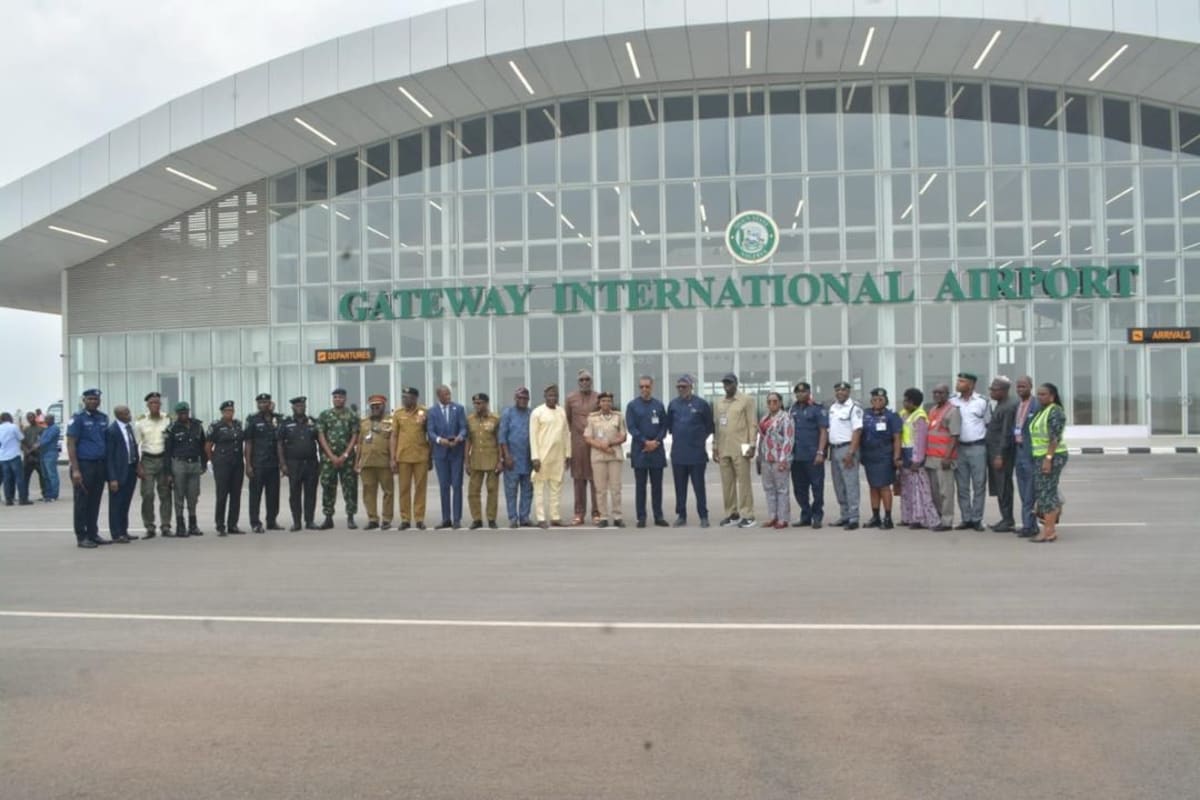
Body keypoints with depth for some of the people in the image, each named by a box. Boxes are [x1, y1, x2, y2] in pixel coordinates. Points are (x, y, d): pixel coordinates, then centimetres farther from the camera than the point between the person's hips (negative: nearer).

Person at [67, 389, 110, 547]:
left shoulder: (103, 418, 12)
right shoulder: (78, 418, -5)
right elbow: (70, 444, -8)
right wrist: (75, 470, -15)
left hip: (100, 465, 6)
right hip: (84, 465, -5)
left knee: (95, 502, 10)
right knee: (82, 503, 0)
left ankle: (93, 534, 18)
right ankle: (81, 537, 6)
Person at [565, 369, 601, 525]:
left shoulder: (598, 398, 4)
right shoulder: (571, 398, 7)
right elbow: (567, 420, 13)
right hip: (577, 443, 1)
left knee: (595, 478, -1)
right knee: (579, 478, 5)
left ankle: (596, 513, 4)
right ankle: (579, 514, 10)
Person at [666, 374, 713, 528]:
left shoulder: (701, 404, -3)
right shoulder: (673, 404, 6)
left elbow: (709, 425, 6)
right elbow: (669, 424, 19)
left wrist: (700, 438, 7)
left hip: (697, 453, -3)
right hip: (678, 453, 3)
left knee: (699, 486, -1)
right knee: (680, 486, 7)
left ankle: (703, 516, 6)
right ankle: (681, 515, 15)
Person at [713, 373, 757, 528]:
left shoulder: (746, 401, -1)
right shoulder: (719, 403, 15)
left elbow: (753, 424, -5)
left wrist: (752, 445, -12)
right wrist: (715, 448, 12)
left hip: (740, 449, -5)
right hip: (723, 450, 5)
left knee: (743, 482, -4)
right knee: (727, 483, 7)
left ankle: (747, 516, 0)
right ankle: (732, 514, 15)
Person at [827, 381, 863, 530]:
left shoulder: (854, 407, -9)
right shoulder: (832, 408, 15)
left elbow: (857, 431, -14)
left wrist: (851, 453, -19)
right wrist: (829, 450, 10)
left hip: (847, 448, -8)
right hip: (834, 448, 8)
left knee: (850, 484, -8)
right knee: (838, 485, 11)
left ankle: (853, 518, -5)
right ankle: (844, 515, 20)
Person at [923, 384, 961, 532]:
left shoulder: (952, 411, -8)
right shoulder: (933, 410, 17)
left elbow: (955, 436, -14)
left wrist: (948, 457, -20)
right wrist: (926, 454, 17)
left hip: (943, 458, -8)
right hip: (931, 457, 8)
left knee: (945, 491, -4)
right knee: (933, 490, 12)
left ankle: (946, 521, 2)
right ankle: (938, 518, 22)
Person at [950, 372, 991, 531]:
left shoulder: (982, 401, 0)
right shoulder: (952, 401, 6)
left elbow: (989, 424, 6)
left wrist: (988, 446, 0)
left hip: (977, 447, -3)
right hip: (958, 447, 3)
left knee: (979, 485, 0)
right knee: (962, 486, 5)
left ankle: (977, 519, 6)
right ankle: (966, 519, 12)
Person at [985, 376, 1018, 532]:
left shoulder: (1009, 407, -16)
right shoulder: (1000, 404, 15)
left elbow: (1007, 433, -20)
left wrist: (1000, 455, -21)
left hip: (1003, 453, -10)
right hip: (994, 452, 10)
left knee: (1004, 487, -3)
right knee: (998, 487, 13)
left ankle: (1008, 521, 4)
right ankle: (1006, 519, 20)